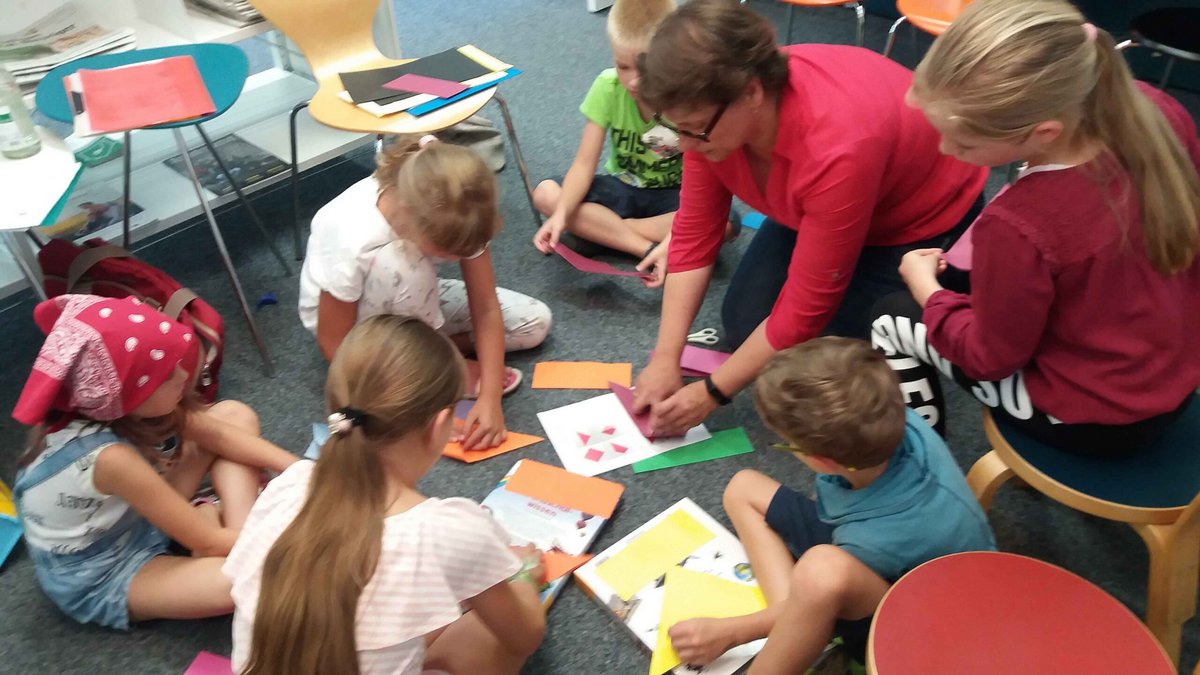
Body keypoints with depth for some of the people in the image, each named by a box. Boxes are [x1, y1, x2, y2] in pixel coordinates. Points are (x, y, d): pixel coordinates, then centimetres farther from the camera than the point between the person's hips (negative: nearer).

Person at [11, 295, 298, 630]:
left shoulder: (107, 406, -17)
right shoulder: (110, 457, -37)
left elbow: (220, 436, -5)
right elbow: (208, 543, -28)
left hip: (132, 518, 8)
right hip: (100, 580, -8)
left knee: (235, 414, 0)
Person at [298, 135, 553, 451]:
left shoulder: (452, 220, -28)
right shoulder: (354, 238, -39)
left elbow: (486, 309, -21)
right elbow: (334, 342, -27)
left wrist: (490, 397, -32)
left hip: (414, 300, 4)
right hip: (341, 311, -4)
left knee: (534, 322, -10)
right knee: (399, 265, -39)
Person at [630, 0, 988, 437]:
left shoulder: (836, 149, -43)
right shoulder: (710, 112, -24)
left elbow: (807, 309, -33)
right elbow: (694, 234, -15)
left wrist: (712, 392, -26)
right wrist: (665, 359, -19)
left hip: (924, 216, -6)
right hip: (812, 208, 6)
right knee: (742, 326, -4)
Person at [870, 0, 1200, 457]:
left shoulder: (1018, 227, -37)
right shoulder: (1157, 111, -18)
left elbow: (992, 357, -18)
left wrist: (926, 287, -2)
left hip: (1093, 420, -7)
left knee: (892, 318, 8)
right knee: (984, 283, 26)